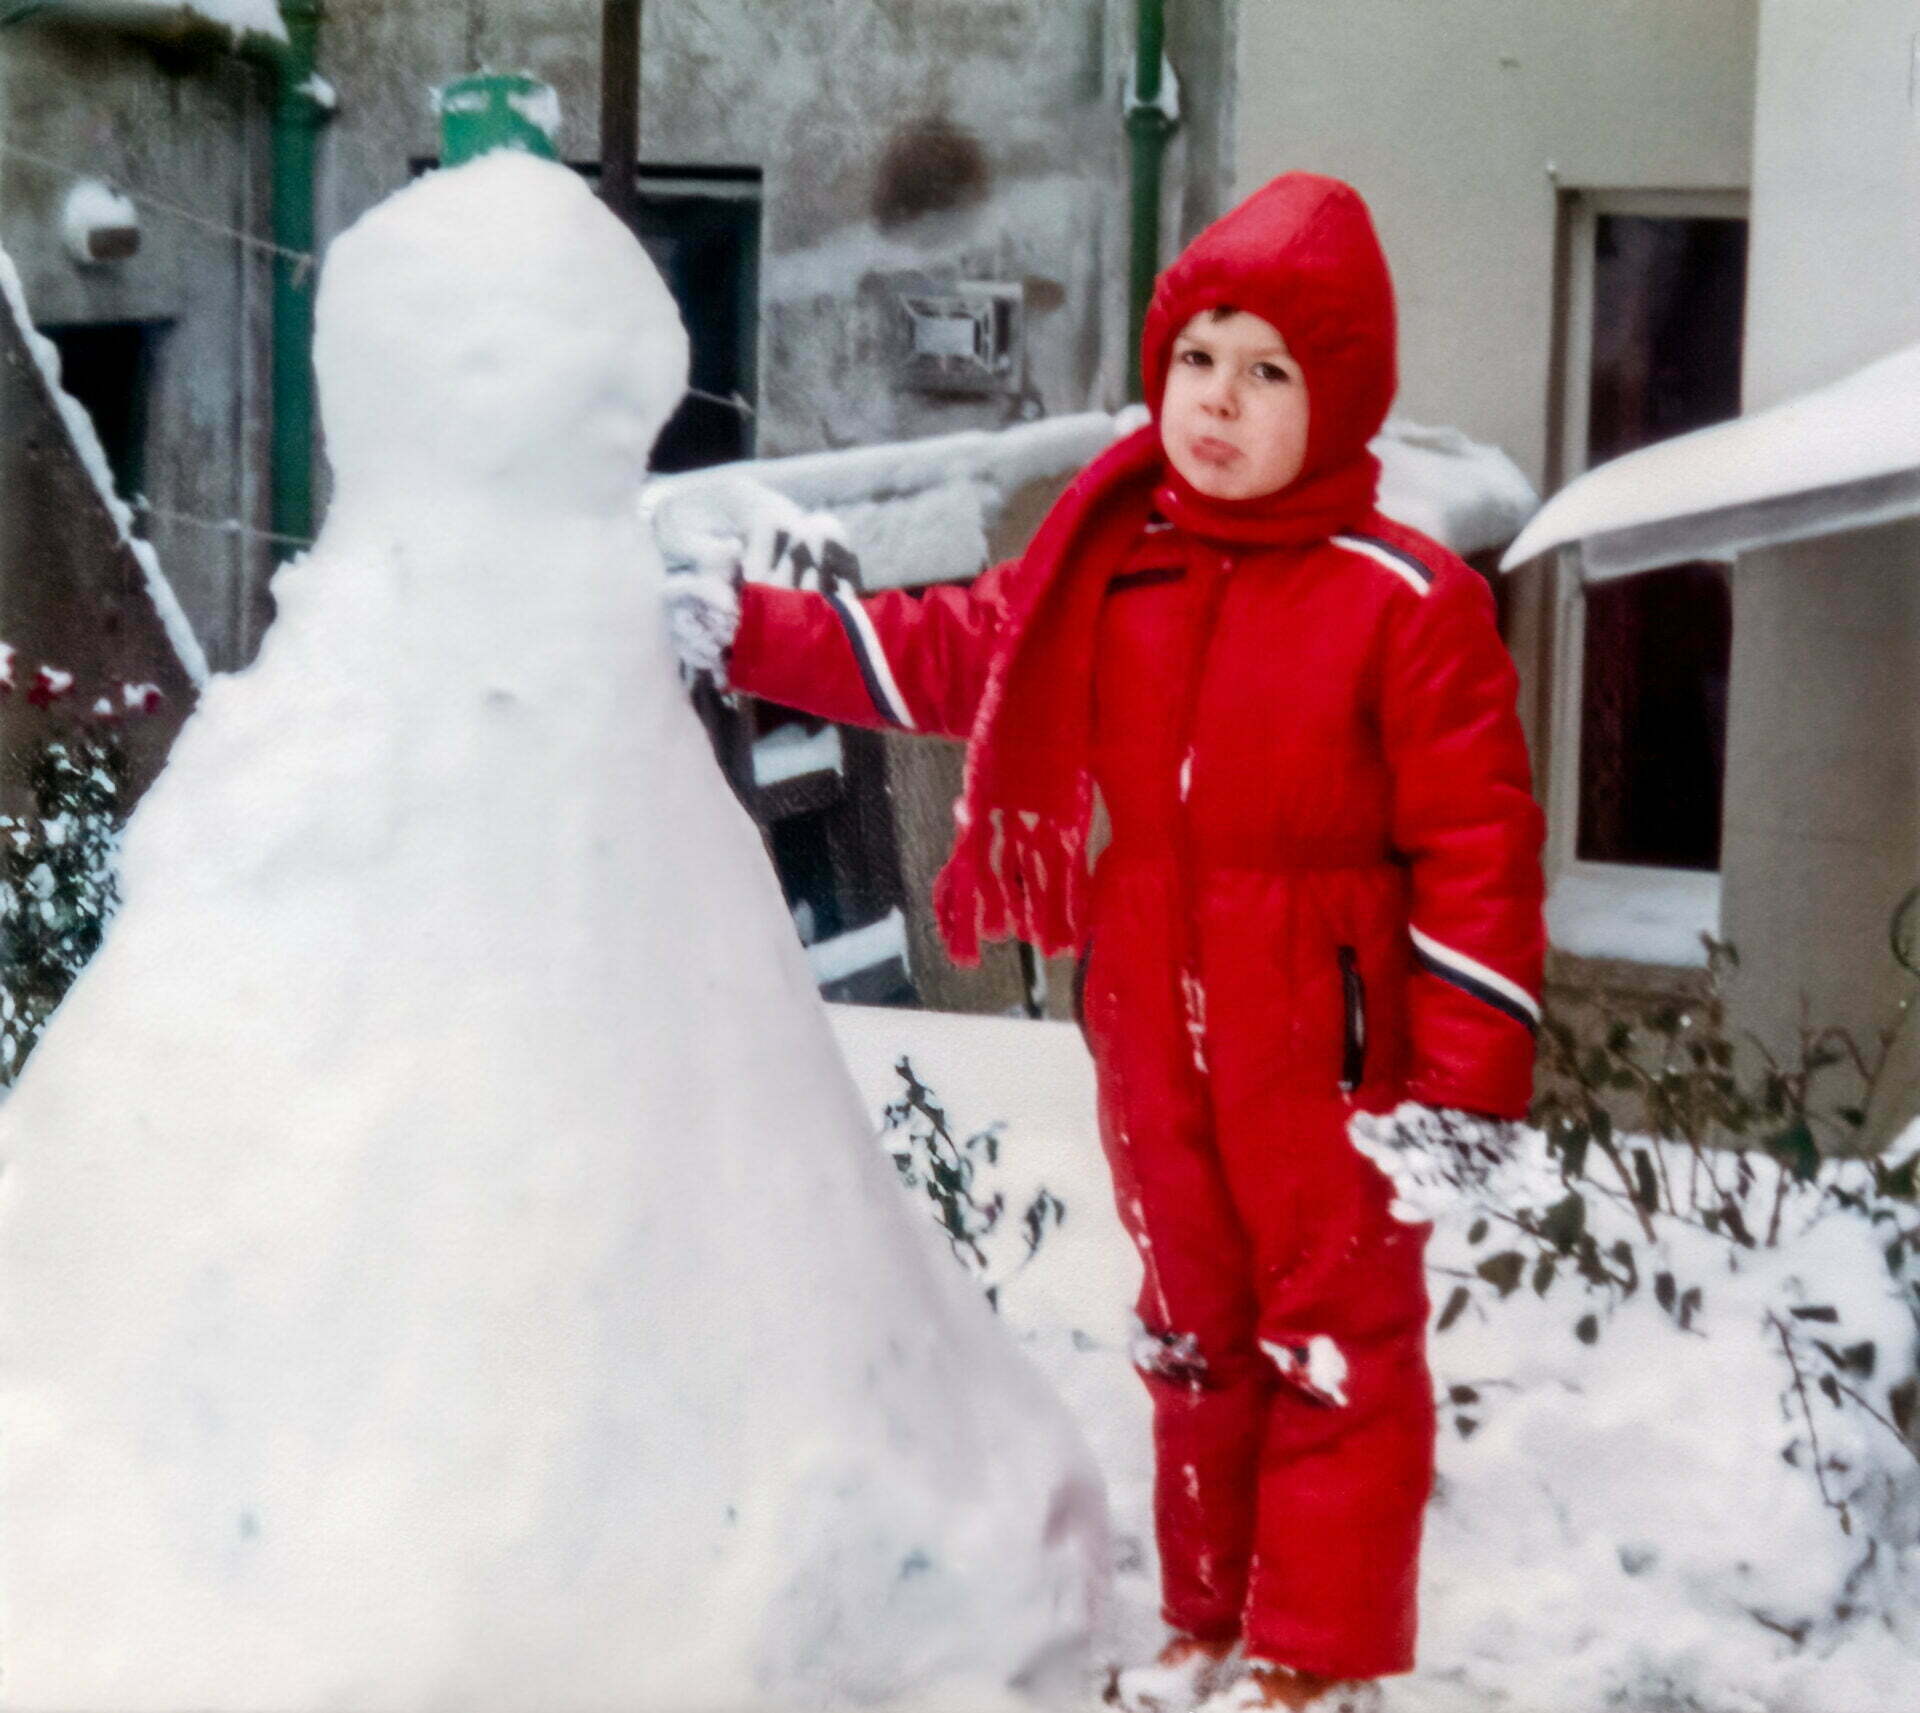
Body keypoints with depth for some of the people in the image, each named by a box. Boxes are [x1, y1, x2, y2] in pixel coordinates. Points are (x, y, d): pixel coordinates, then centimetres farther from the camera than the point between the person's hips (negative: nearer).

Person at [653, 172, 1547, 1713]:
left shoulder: (1407, 601, -14)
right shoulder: (1101, 575, 4)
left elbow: (1479, 848, -14)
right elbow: (935, 656, 14)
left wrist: (1470, 1079, -16)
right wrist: (743, 628, 7)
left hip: (1326, 1050, -6)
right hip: (1152, 1037, 6)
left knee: (1338, 1344, 5)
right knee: (1195, 1335, 18)